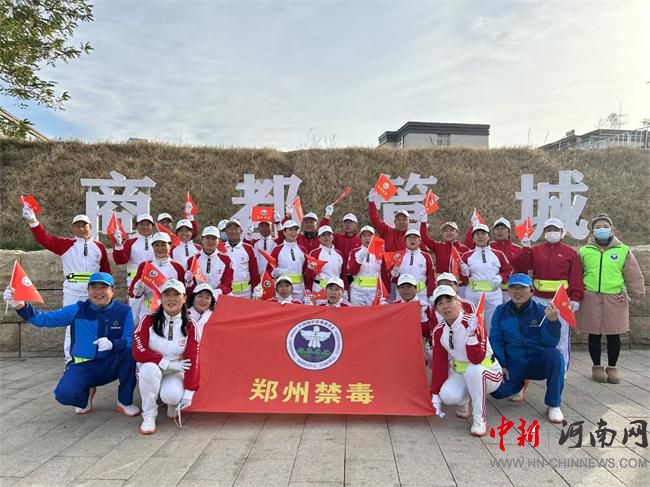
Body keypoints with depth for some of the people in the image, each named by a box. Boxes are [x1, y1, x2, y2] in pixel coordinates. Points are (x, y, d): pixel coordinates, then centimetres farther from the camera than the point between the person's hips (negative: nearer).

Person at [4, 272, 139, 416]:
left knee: (130, 350, -31)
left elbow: (131, 340, -15)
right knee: (64, 394, -29)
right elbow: (45, 319, -8)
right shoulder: (77, 310, -3)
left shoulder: (123, 310, -6)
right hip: (83, 366, 1)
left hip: (111, 365, 0)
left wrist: (112, 344, -36)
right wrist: (21, 306, -25)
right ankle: (86, 394, 13)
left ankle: (125, 402, -9)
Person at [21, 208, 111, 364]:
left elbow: (106, 270, 10)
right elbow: (45, 239, -10)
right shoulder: (66, 244, 3)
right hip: (72, 290, -1)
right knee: (72, 324, 2)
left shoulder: (99, 247, 8)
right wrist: (33, 221, -23)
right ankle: (70, 359, 8)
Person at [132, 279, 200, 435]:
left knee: (172, 396, -31)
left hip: (175, 373, 0)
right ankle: (149, 416, -15)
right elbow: (138, 352, -16)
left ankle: (173, 402, 9)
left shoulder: (189, 326, -7)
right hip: (149, 372, 0)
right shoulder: (149, 320, -10)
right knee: (150, 368, -34)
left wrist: (188, 393, -16)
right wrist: (168, 363, -21)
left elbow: (192, 361, -9)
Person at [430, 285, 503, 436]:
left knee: (472, 370, -39)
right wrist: (435, 395, -5)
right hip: (460, 373, 4)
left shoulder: (472, 323, -22)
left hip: (487, 373, -4)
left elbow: (477, 360, -29)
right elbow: (438, 364, -2)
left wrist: (471, 335, -43)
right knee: (447, 396, -28)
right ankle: (463, 402, 10)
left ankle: (480, 418, -18)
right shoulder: (438, 331, -6)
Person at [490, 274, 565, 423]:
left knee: (554, 354, -34)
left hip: (538, 362, -1)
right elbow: (495, 340, 0)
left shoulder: (541, 310, -12)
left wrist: (552, 321, -36)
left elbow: (551, 343, -20)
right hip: (513, 364, 2)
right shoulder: (501, 311, -4)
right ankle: (519, 384, 18)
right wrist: (500, 365, -9)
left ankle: (553, 405, -14)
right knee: (497, 391, -21)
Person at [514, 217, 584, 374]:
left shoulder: (570, 253, 3)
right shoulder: (535, 251, 9)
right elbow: (521, 268, -1)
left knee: (561, 335, 2)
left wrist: (575, 298, -8)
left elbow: (576, 277, -2)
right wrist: (525, 249, -8)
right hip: (539, 300, 3)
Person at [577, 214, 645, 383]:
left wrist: (637, 293, 1)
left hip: (615, 299, 0)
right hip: (591, 298, 0)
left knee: (613, 335, 7)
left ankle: (612, 367, 23)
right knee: (594, 335, 8)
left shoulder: (623, 250, 3)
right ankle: (597, 367, 21)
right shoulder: (584, 251, 3)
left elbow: (633, 275, 5)